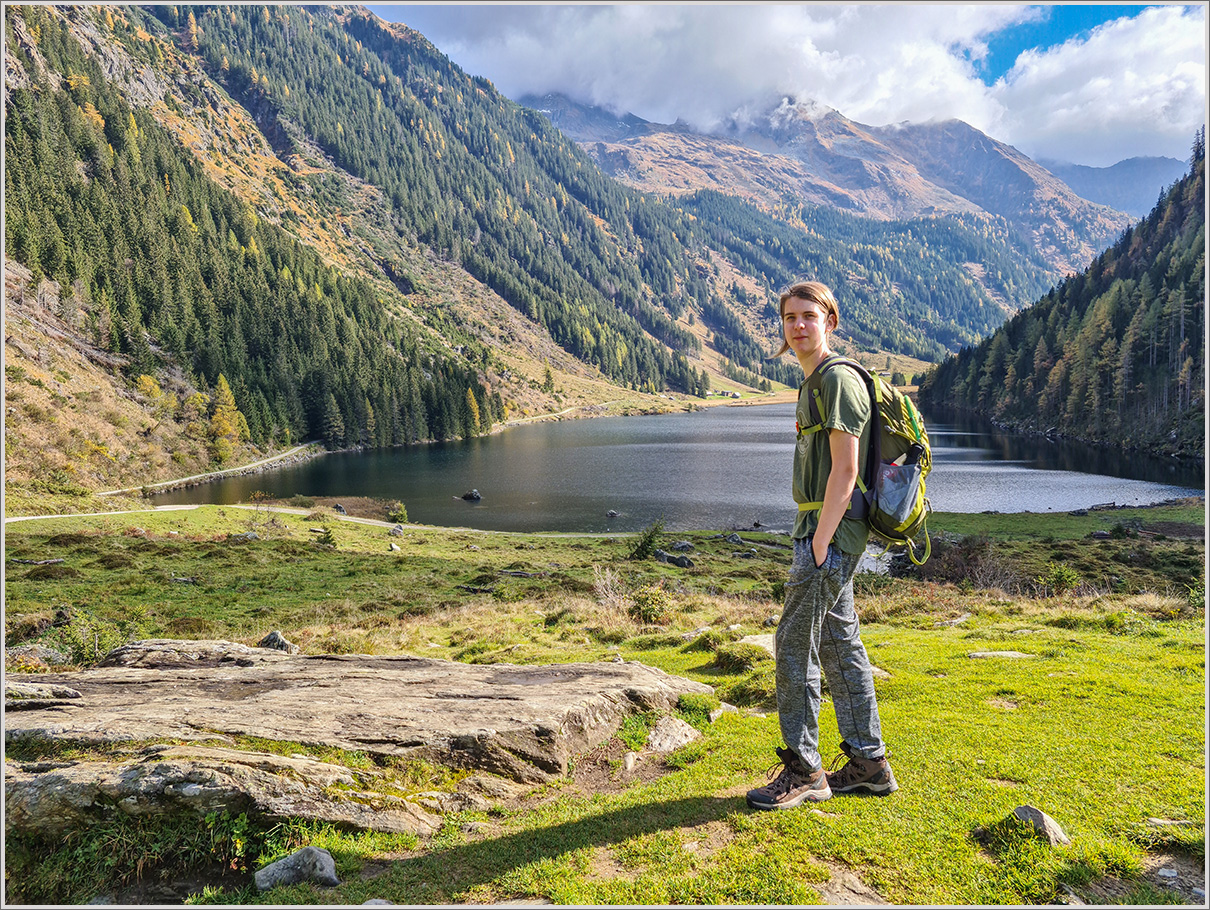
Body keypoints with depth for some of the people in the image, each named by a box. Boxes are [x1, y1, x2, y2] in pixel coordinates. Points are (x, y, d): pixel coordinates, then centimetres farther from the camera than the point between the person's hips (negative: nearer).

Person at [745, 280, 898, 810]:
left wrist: (819, 539, -20)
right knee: (840, 645, 13)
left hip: (830, 530, -10)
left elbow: (845, 469, -19)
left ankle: (803, 770, 5)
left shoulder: (839, 379, -12)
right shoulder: (813, 384, 18)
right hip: (822, 529, 10)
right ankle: (869, 764, 22)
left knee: (795, 643, -6)